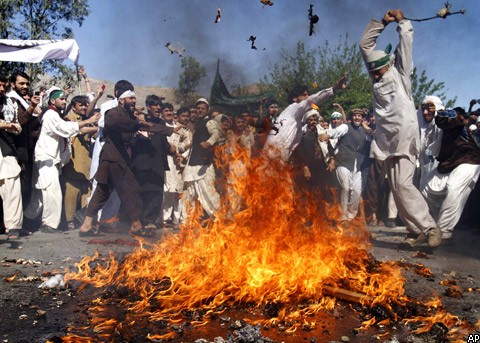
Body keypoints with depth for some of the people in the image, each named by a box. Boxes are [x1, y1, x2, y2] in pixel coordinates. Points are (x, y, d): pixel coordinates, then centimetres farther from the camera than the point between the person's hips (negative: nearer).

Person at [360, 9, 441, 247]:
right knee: (395, 188, 3)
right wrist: (382, 22, 12)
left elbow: (406, 42, 2)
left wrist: (401, 21, 16)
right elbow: (365, 44, 17)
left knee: (403, 184, -15)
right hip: (386, 138, 6)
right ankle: (416, 230, 8)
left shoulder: (399, 72, 5)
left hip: (404, 136, -6)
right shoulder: (377, 77, 17)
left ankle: (430, 227, -7)